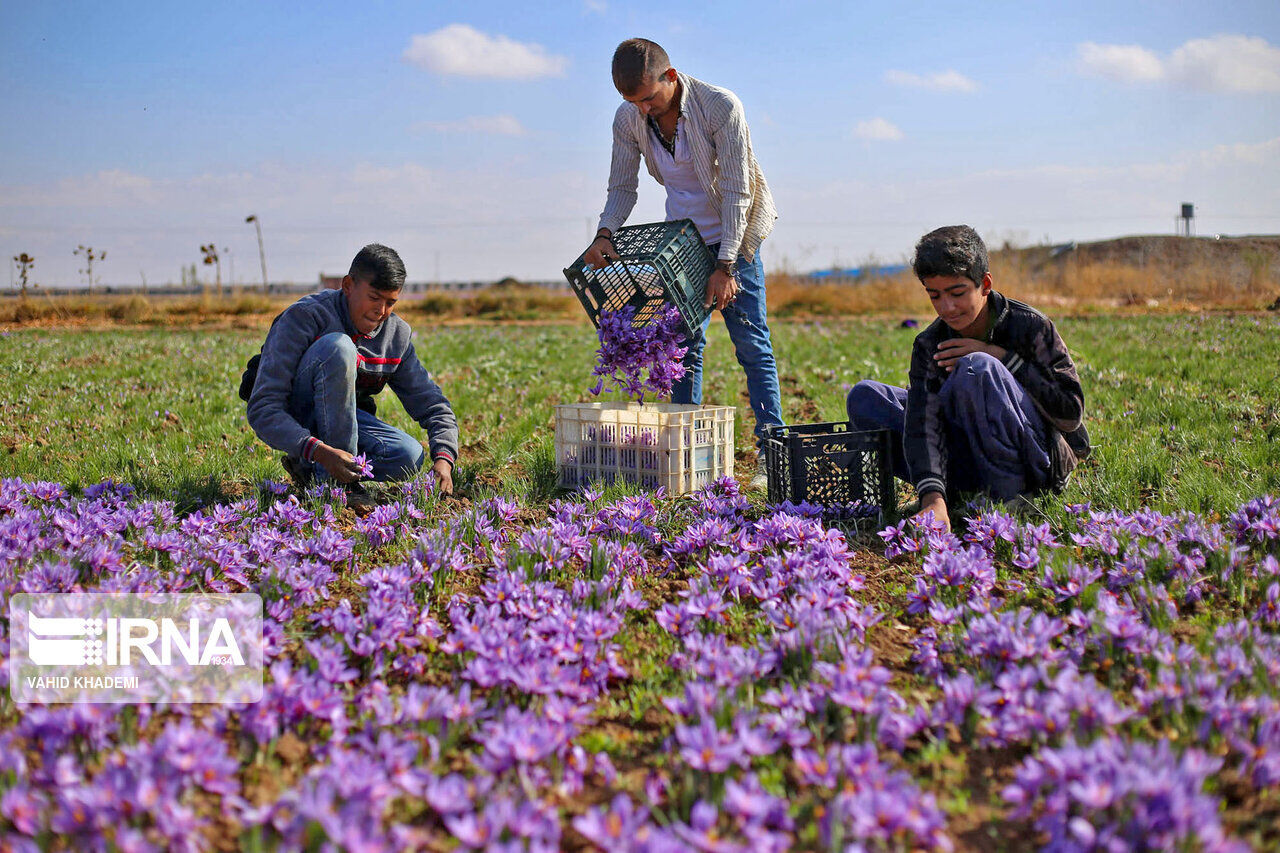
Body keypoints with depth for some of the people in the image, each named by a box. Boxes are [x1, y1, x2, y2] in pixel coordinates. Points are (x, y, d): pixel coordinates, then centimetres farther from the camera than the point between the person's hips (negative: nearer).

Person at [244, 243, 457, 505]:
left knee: (409, 456, -26)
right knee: (337, 346, -32)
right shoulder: (304, 317, -22)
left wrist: (443, 458, -23)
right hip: (293, 420, -5)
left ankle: (311, 473, -4)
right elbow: (262, 410, -29)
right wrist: (320, 451, -43)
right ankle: (341, 482, -28)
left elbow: (433, 405, -1)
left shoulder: (398, 335, -5)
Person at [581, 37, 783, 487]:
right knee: (684, 343, 2)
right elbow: (622, 187, 1)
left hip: (735, 234, -4)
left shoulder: (722, 107, -23)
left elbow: (736, 192, -22)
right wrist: (605, 234, -19)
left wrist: (725, 266, -24)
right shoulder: (628, 119, -9)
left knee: (751, 344, -7)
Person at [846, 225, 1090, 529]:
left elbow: (1071, 413, -16)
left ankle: (1011, 497, -21)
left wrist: (1002, 357, -21)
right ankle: (959, 491, -16)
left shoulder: (1030, 326, -13)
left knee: (976, 368, -31)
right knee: (864, 398, -6)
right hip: (978, 461, 5)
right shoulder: (930, 346, -4)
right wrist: (933, 497, -37)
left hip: (1045, 459, -5)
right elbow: (923, 425, -19)